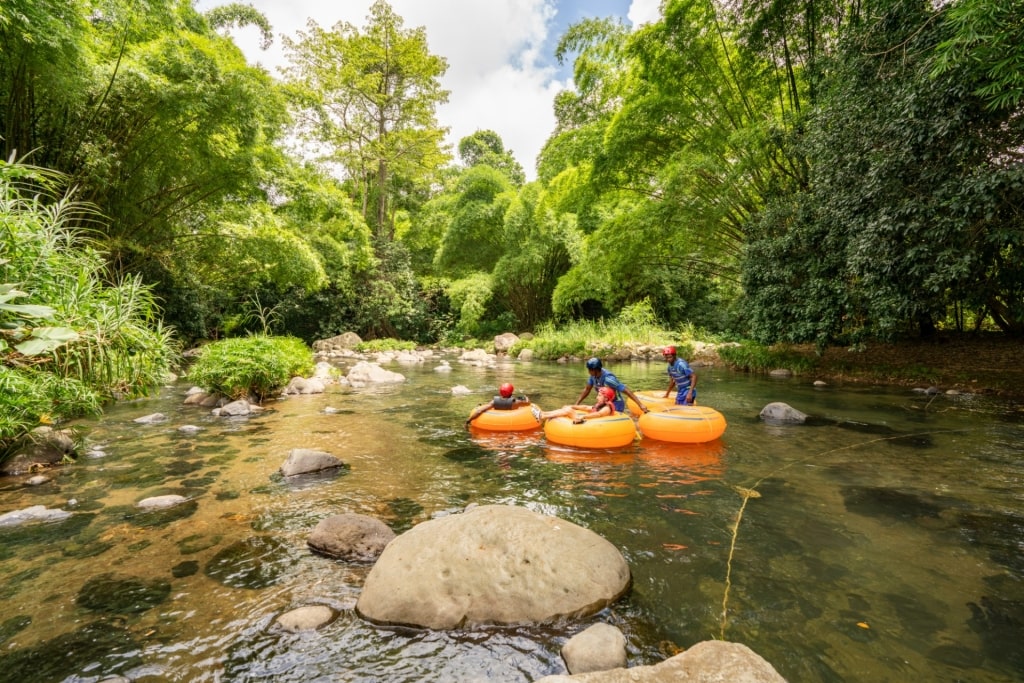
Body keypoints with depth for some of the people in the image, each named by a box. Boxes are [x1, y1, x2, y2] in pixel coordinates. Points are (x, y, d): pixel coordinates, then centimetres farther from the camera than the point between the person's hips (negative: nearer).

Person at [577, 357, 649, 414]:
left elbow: (626, 391, -31)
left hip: (616, 405, -7)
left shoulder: (608, 379, -33)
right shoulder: (593, 375, -11)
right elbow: (587, 389, 2)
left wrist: (640, 404, -32)